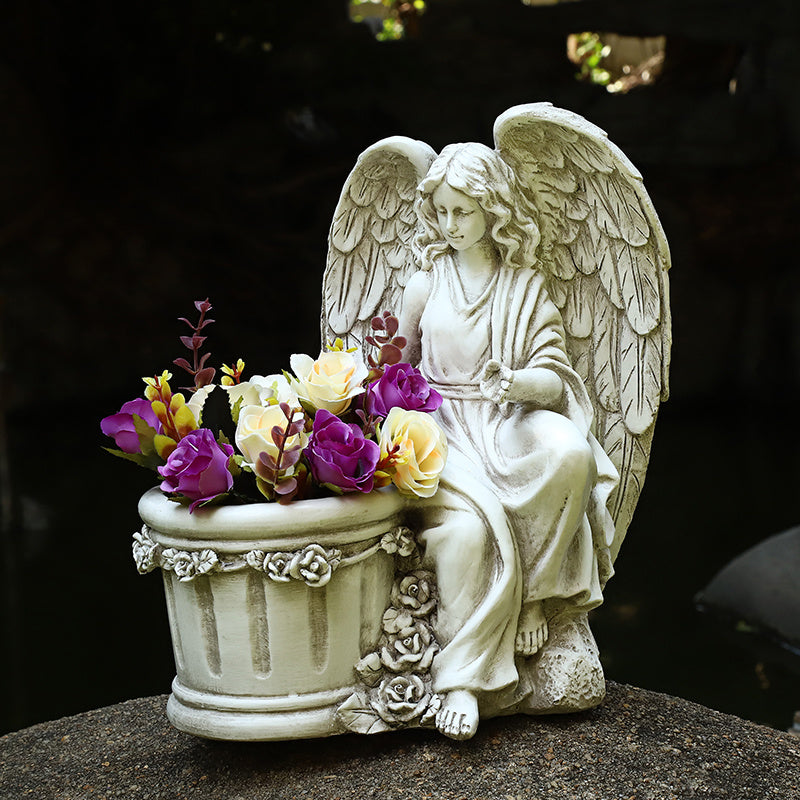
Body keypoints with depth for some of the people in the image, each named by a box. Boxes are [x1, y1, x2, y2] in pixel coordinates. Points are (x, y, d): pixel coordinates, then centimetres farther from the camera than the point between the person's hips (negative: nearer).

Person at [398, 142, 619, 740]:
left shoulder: (527, 286, 10)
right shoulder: (426, 284, 12)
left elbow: (555, 377, -1)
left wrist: (514, 382, -22)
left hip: (512, 423, 1)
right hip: (442, 431, -1)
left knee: (570, 452, -36)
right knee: (468, 525, -34)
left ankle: (533, 598, -19)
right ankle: (462, 679, -27)